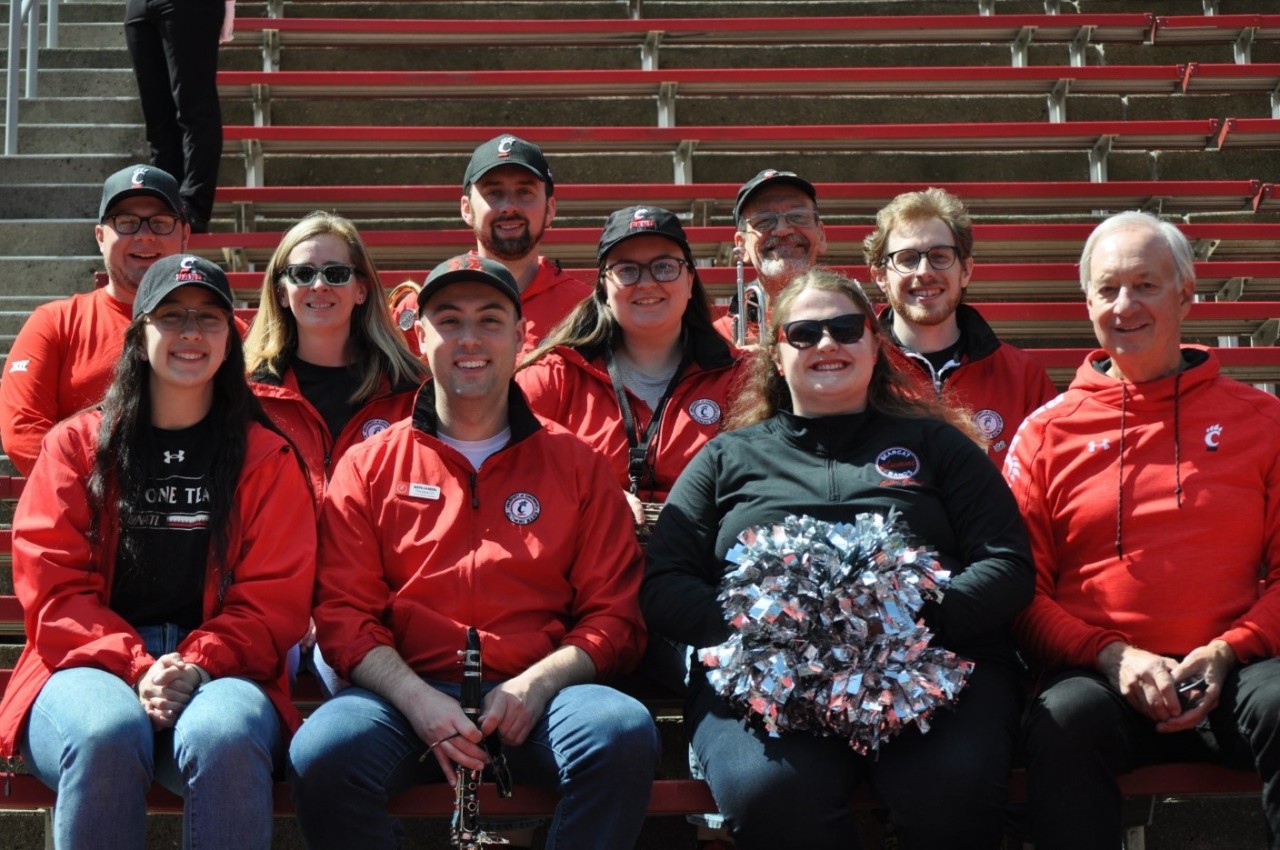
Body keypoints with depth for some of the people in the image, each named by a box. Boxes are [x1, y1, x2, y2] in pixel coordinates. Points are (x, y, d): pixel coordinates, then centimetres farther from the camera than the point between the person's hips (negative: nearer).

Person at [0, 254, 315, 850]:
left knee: (224, 738, -37)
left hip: (218, 672, 0)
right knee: (106, 734, -37)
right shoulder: (77, 444, 13)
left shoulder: (266, 457, 13)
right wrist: (136, 668, -13)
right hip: (95, 667, 0)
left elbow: (273, 598, 6)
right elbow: (52, 587, 4)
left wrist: (198, 667, -13)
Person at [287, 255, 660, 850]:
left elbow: (614, 616, 9)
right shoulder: (369, 466, 14)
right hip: (407, 693, 0)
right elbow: (343, 611, 6)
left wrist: (538, 683, -10)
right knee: (321, 754, -32)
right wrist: (417, 699, -12)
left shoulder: (577, 466, 15)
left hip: (538, 697, 0)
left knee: (624, 732, -32)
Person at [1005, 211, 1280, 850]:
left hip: (1228, 674, 1)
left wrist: (1228, 651, -7)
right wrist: (1111, 656, -7)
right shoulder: (1047, 433, 13)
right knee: (1065, 719, -34)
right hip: (1099, 673, 0)